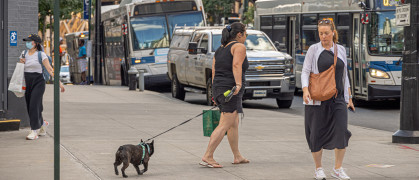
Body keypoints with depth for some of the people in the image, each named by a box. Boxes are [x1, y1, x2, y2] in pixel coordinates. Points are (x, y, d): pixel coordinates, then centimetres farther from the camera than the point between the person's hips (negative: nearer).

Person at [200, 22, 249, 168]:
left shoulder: (220, 49, 19)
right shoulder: (239, 47, -5)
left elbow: (214, 72, 17)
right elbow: (236, 65, -22)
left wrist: (216, 94, 19)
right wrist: (238, 84, -32)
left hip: (219, 89, 9)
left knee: (234, 123, 19)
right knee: (224, 126, -11)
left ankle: (237, 156, 26)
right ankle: (207, 157, -18)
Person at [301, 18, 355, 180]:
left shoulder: (341, 50, 12)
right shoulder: (314, 50, 2)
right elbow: (305, 72, -1)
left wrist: (349, 97, 16)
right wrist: (305, 90, -18)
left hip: (338, 99, 2)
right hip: (318, 99, -2)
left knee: (342, 131, -10)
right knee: (317, 134, 1)